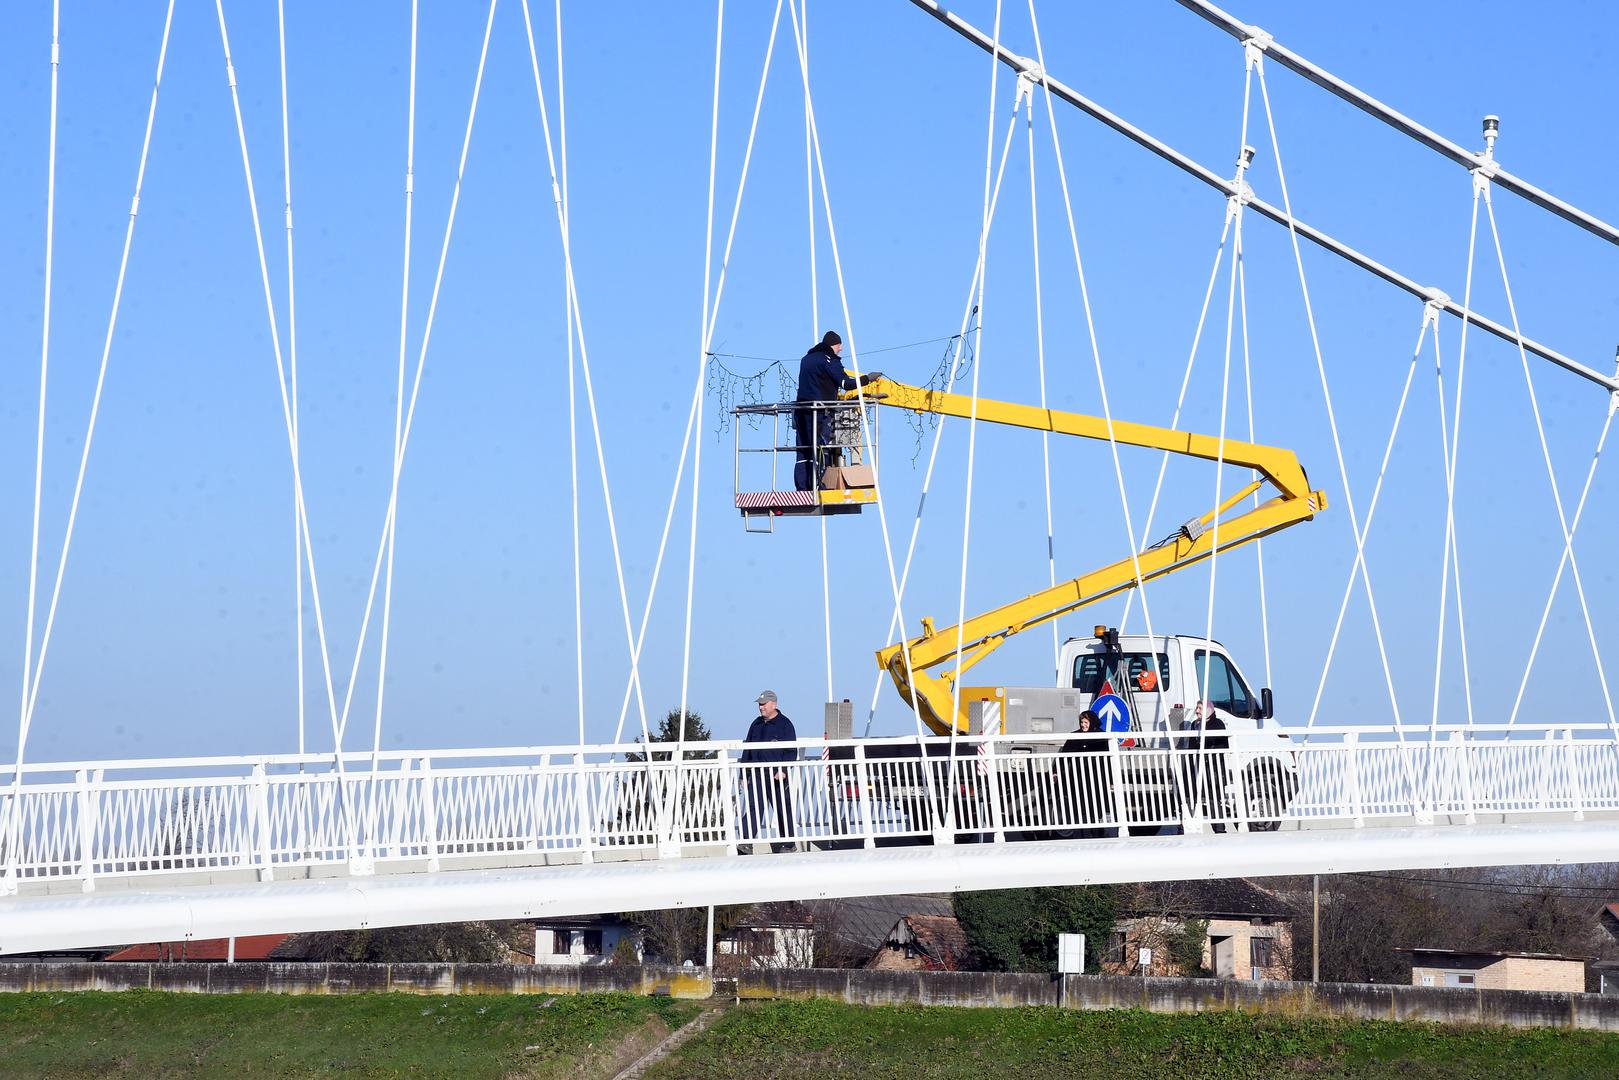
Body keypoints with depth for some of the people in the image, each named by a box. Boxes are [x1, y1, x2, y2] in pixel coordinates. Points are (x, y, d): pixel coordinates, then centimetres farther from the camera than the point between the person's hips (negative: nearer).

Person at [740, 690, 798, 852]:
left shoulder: (784, 724, -1)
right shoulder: (756, 725, 15)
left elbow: (791, 752, -5)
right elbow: (748, 749, 19)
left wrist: (783, 770, -17)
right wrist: (744, 773, 13)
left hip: (777, 775, -4)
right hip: (757, 774, 4)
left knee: (782, 809, 4)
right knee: (753, 807, -9)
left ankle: (787, 844, 12)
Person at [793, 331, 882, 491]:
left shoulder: (807, 359, 20)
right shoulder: (829, 359, -5)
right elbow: (846, 383, -12)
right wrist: (867, 378, -2)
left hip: (802, 411, 7)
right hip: (820, 412, -7)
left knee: (803, 453, 5)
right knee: (818, 451, -7)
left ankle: (801, 489, 1)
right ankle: (814, 487, -12)